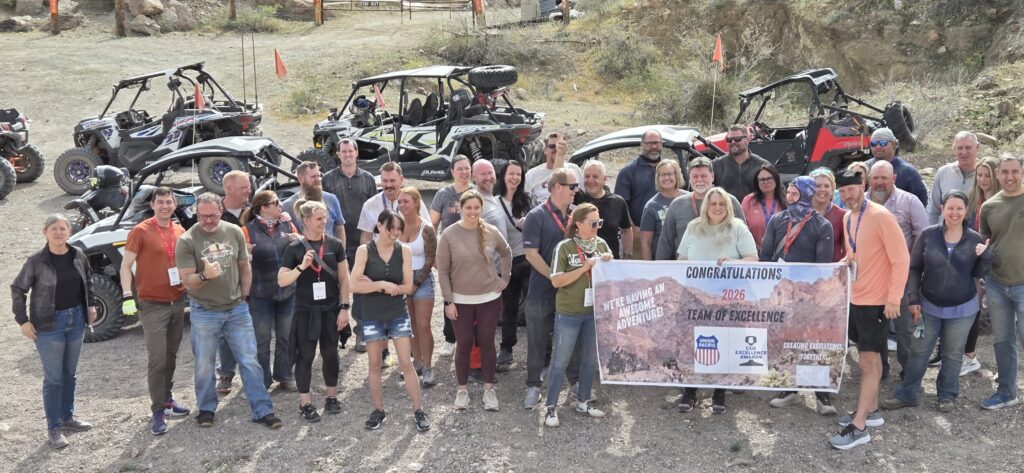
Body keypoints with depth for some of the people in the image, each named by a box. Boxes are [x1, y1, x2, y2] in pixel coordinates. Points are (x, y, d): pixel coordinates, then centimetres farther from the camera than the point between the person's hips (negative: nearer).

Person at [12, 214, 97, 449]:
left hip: (76, 319, 4)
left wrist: (90, 305, 11)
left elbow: (88, 279, 16)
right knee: (53, 378, 1)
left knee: (70, 374, 16)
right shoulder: (36, 261, -14)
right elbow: (17, 289, -5)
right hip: (49, 324, -4)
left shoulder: (78, 255, -2)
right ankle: (53, 429, 11)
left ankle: (68, 417, 31)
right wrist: (23, 320, -8)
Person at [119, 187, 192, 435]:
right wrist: (127, 297, -17)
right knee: (157, 359, -6)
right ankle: (158, 411, 0)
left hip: (178, 301, 6)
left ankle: (167, 398, 28)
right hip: (152, 304, -6)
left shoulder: (180, 231, 8)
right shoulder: (141, 231, -8)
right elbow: (126, 265, -8)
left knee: (171, 355, 15)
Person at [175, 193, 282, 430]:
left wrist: (244, 296, 8)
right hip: (204, 312, -2)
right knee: (204, 365, 10)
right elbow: (187, 281, -13)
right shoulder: (187, 241, -11)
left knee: (250, 361, 3)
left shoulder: (235, 232, -1)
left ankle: (262, 410, 10)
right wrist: (204, 275, -33)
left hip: (237, 309, 2)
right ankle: (206, 409, 30)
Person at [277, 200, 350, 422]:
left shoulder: (335, 244, -1)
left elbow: (344, 279, 3)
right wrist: (301, 267, -22)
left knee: (330, 354, 11)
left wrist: (344, 308, -2)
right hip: (305, 311, -2)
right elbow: (281, 281, -7)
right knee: (305, 356, 5)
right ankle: (305, 403, 15)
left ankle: (331, 396, 27)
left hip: (330, 309, 2)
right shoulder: (295, 248, -6)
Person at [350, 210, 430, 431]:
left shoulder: (404, 251, -5)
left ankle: (418, 411, 9)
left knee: (406, 363, 1)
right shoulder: (364, 250, -9)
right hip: (372, 317, 0)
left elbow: (408, 287, -8)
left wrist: (374, 285, -14)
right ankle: (378, 410, 23)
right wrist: (383, 285, -22)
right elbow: (355, 285, -15)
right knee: (375, 365, 10)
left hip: (398, 315, 0)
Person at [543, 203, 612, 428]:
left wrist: (609, 263, -11)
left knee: (591, 359, 14)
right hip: (569, 314, -5)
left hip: (595, 311, 5)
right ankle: (550, 407, 12)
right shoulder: (564, 247, -12)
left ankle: (583, 402, 30)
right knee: (561, 361, 2)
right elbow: (556, 281, -17)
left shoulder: (601, 244, 2)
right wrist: (585, 268, -21)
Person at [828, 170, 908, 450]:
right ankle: (871, 411, 29)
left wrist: (894, 298, -20)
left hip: (876, 301, -8)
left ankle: (859, 427, -2)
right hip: (855, 298, 8)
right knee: (868, 358, 17)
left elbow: (901, 258, -18)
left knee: (868, 361, -5)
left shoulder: (880, 216, -16)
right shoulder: (847, 218, 8)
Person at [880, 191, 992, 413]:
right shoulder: (928, 235, -8)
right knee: (919, 351, 8)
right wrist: (914, 300, -6)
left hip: (962, 309, 0)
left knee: (953, 354, 13)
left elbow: (979, 274, 2)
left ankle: (947, 395, 30)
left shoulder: (975, 240, -6)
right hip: (929, 306, 0)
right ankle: (906, 394, 20)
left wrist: (985, 256, -18)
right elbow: (914, 268, -2)